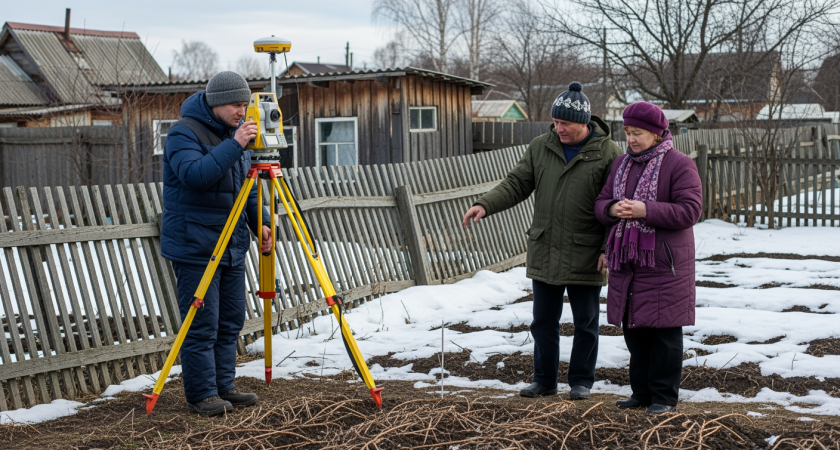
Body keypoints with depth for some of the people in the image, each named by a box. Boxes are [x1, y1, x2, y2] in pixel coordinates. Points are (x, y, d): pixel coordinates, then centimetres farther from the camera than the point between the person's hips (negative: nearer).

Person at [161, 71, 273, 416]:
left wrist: (259, 221, 7)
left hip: (232, 246, 8)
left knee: (231, 321, 11)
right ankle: (201, 395, 5)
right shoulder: (184, 133, -11)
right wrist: (234, 145, -31)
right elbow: (195, 174, -29)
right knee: (202, 326, -5)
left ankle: (224, 387, 22)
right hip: (195, 248, -8)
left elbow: (246, 186, 20)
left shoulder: (232, 132, 14)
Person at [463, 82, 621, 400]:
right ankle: (544, 380, 23)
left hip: (585, 258, -4)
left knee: (585, 323, 9)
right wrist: (485, 205, -11)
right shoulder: (540, 148, 5)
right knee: (543, 322, 11)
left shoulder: (607, 154, -7)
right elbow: (516, 184, 5)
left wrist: (609, 248, -12)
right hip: (544, 253, 4)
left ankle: (581, 380, 23)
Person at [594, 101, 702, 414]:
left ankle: (664, 396, 11)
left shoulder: (679, 165, -8)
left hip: (663, 264, -6)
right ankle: (641, 391, 23)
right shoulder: (621, 164, 12)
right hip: (626, 260, 6)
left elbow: (689, 211, -16)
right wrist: (612, 209, -12)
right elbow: (600, 203, 12)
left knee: (664, 330, 0)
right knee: (633, 329, 12)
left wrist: (645, 210, -24)